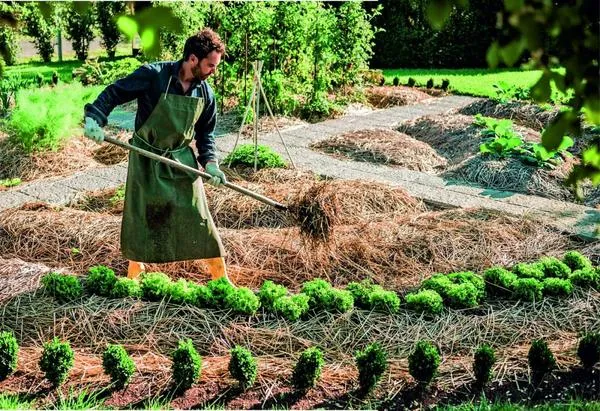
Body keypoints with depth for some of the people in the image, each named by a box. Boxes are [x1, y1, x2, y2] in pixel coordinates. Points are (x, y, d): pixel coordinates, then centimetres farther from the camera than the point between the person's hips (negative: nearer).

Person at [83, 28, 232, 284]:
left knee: (199, 219, 1)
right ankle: (134, 273, 32)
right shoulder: (153, 75, -19)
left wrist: (210, 162, -7)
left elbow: (205, 133, 8)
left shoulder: (205, 94, -4)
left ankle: (221, 278, 14)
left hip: (182, 162, 3)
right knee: (140, 217, 9)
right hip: (145, 160, -3)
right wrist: (94, 118, -28)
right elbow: (113, 93, -13)